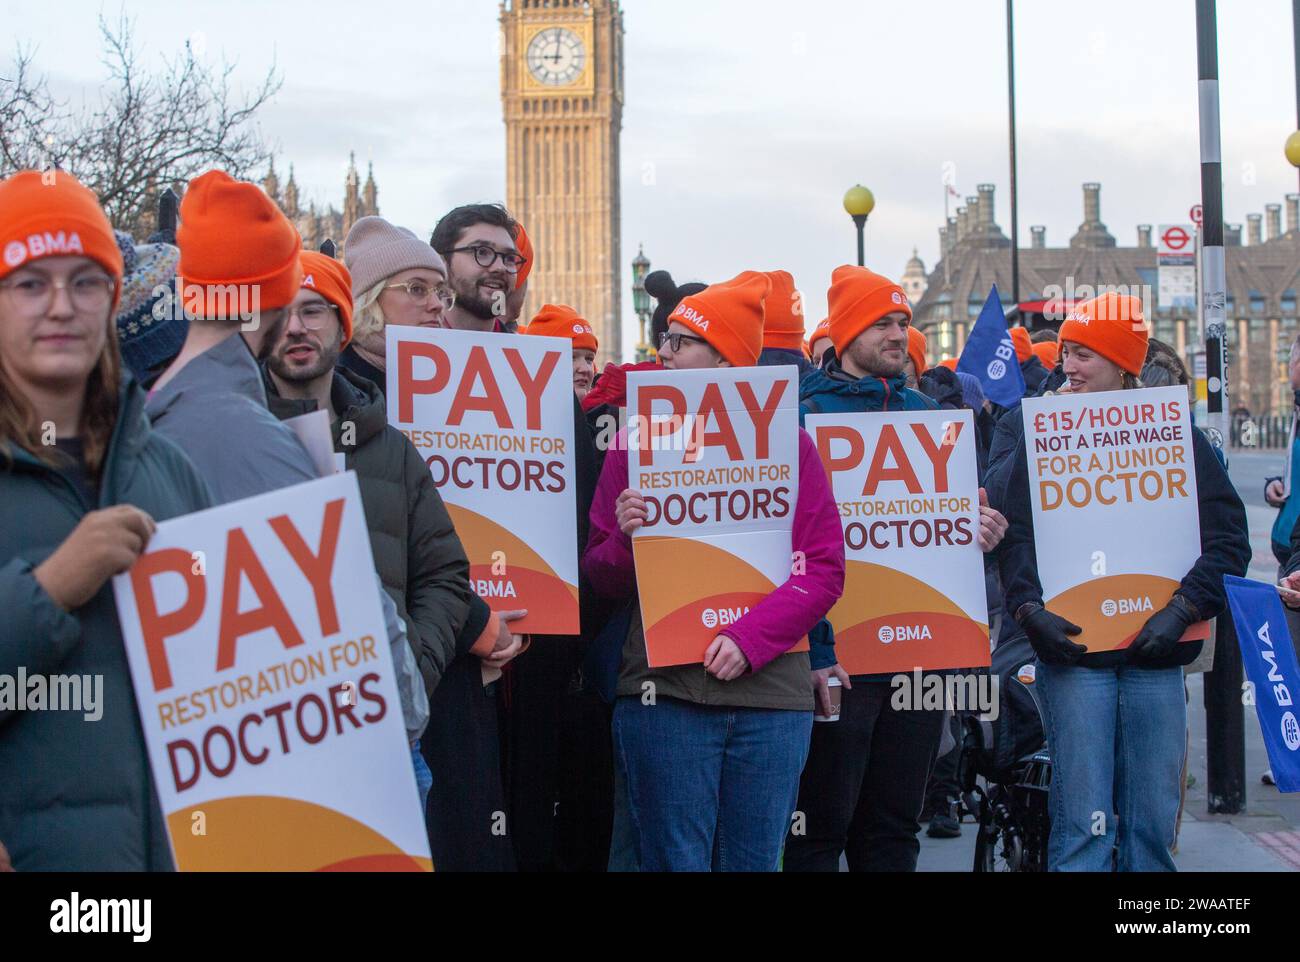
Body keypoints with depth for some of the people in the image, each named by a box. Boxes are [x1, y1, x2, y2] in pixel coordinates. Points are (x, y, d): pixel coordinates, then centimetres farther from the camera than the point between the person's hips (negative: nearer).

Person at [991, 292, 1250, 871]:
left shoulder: (1176, 438, 6)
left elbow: (1229, 541, 0)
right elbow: (1015, 533, -1)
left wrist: (1183, 608, -13)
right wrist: (1029, 607, -17)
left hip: (1155, 655, 1)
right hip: (1073, 651, -1)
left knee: (1153, 826, 6)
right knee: (1084, 826, -5)